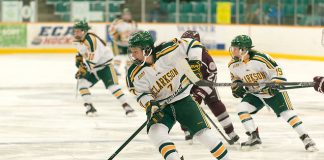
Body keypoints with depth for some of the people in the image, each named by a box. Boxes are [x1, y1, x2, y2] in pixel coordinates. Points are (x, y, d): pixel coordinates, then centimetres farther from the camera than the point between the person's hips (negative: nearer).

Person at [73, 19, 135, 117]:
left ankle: (126, 106, -17)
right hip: (93, 68, 9)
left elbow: (93, 58, -32)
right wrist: (78, 59, 11)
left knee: (112, 85, -21)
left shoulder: (91, 40, -26)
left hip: (105, 65, -9)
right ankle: (89, 107, -6)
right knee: (82, 82, -10)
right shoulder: (78, 41, 4)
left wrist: (83, 69, -31)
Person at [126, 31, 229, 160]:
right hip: (161, 106, 2)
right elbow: (142, 94, -9)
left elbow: (191, 45, -13)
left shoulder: (166, 51, -19)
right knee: (155, 131, -25)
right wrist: (149, 105, -28)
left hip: (183, 99, -2)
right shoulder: (135, 74, -12)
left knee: (202, 131, -6)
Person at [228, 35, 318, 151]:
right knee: (241, 108, -15)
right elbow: (235, 76, 13)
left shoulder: (260, 59, -28)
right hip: (254, 93, 6)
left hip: (273, 91, -6)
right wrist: (236, 85, -5)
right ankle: (254, 137, -6)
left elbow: (276, 70, -22)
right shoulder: (233, 65, -8)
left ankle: (305, 138, -8)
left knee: (287, 113, -15)